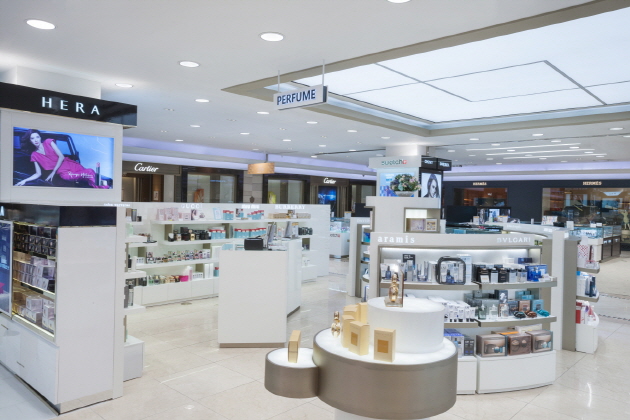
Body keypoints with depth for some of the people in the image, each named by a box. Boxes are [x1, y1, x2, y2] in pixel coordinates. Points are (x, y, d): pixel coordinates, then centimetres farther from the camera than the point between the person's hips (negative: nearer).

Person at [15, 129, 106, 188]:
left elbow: (61, 157, -5)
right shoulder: (34, 155, 6)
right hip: (62, 172, 0)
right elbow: (38, 174, 6)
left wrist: (53, 173, -9)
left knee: (90, 173, -20)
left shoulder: (48, 142, 0)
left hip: (70, 165, 0)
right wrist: (24, 180, -10)